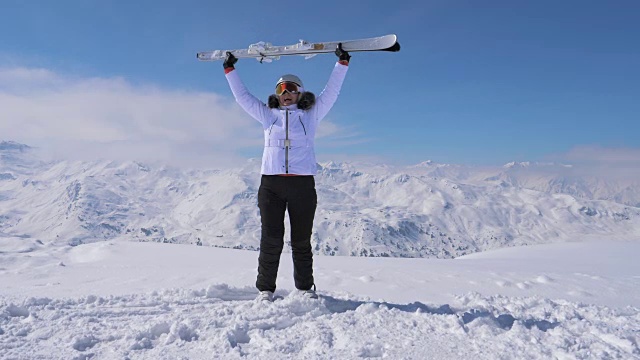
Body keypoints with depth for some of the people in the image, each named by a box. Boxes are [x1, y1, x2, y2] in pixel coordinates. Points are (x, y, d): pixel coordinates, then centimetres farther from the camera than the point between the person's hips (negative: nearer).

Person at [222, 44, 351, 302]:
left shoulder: (311, 115, 15)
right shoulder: (268, 115, 18)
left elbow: (332, 91, 14)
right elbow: (242, 96, 22)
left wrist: (342, 62, 13)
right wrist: (230, 69, 24)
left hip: (303, 184, 0)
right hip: (271, 183, 1)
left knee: (301, 241, 6)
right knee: (271, 240, -2)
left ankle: (305, 287, 18)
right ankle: (265, 289, 10)